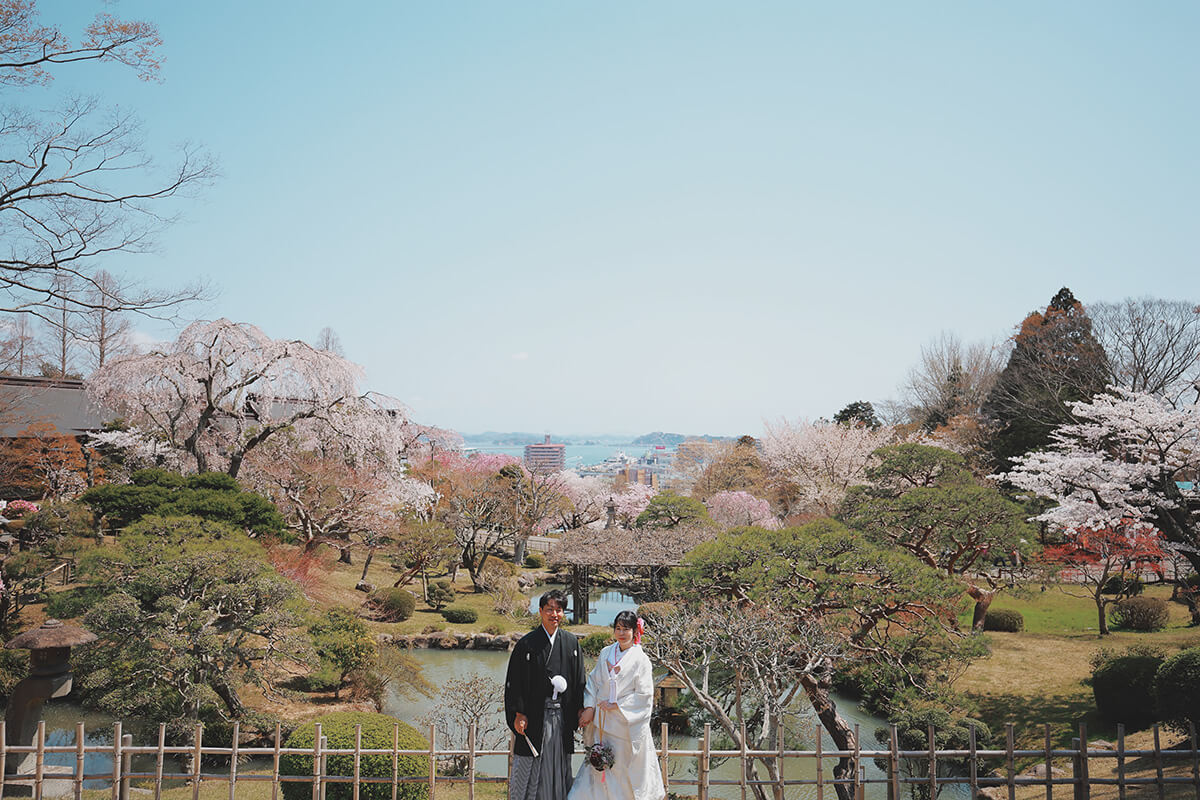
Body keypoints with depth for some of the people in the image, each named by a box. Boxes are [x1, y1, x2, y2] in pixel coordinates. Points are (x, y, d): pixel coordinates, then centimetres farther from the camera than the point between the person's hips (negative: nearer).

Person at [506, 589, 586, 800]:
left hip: (562, 717, 4)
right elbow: (515, 682, -6)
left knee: (559, 769, 10)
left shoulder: (571, 642, 7)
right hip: (534, 715, -3)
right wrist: (519, 713, -12)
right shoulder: (527, 644, -5)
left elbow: (579, 680, 11)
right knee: (529, 769, 2)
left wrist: (580, 709, 5)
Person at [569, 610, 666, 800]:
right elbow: (593, 681, 10)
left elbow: (644, 694, -12)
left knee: (627, 767, 6)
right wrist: (590, 707, -2)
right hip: (602, 721, 4)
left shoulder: (641, 659, -9)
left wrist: (616, 705, -14)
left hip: (626, 724, -4)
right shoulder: (606, 653, 5)